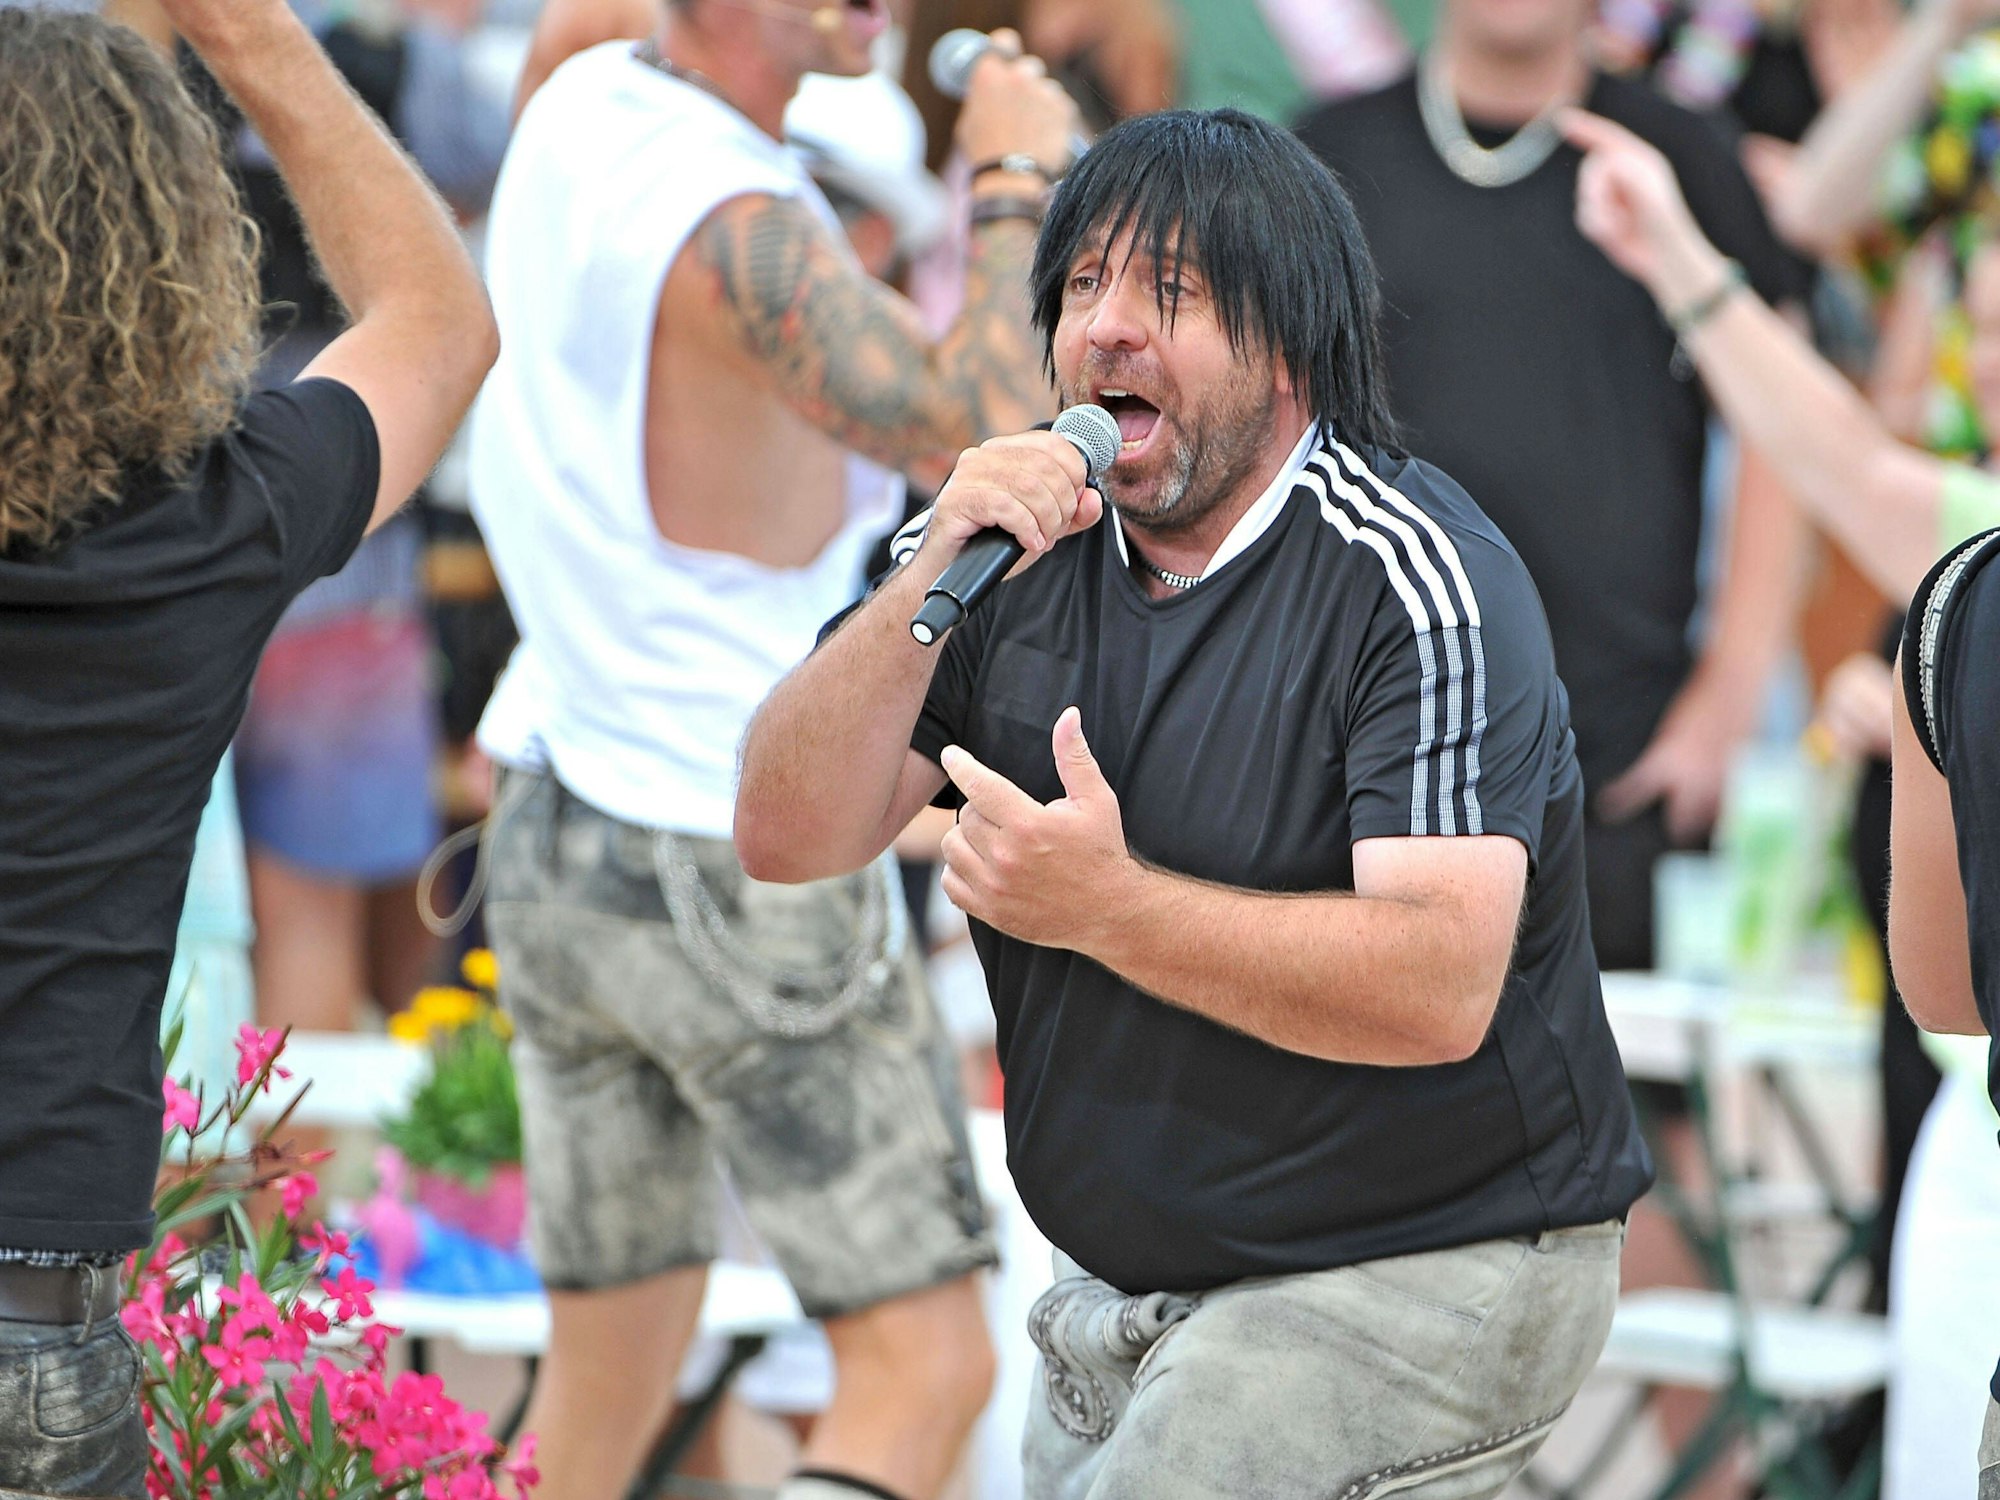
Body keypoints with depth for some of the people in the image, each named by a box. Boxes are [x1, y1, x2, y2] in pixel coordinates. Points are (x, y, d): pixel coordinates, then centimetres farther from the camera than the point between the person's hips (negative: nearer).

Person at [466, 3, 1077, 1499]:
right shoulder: (731, 232, -25)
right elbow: (1000, 444, -37)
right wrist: (1016, 185, -23)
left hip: (556, 841, 9)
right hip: (749, 883, -9)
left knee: (609, 1371, 17)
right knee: (924, 1373, -2)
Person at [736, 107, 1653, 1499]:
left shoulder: (1413, 580, -16)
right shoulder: (1027, 552, 4)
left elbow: (1441, 989, -26)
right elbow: (786, 842, -3)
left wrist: (1108, 907, -31)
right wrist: (925, 589, -17)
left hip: (1417, 1270, -7)